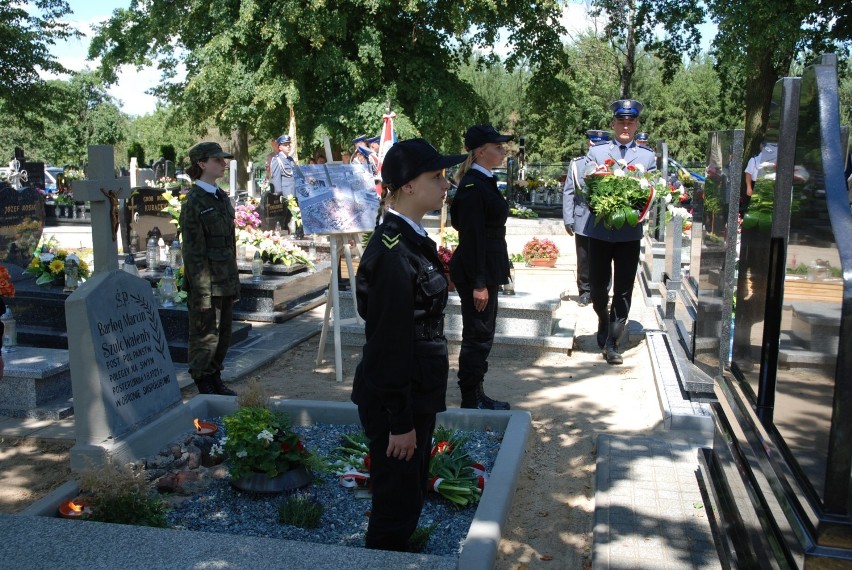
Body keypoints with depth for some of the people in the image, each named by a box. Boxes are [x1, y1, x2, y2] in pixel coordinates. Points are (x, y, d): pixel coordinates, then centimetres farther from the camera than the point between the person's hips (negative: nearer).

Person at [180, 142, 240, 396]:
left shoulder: (221, 198, 13)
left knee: (223, 334, 15)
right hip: (208, 283, -8)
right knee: (206, 336, 2)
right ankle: (203, 387, 14)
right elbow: (193, 251, -14)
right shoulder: (194, 202, -11)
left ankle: (216, 381, 29)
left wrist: (235, 282, 16)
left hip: (225, 282, 8)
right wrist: (202, 292, -17)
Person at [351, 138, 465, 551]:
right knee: (397, 504, 8)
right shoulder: (391, 253, -23)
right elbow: (388, 344, -22)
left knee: (412, 497, 23)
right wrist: (399, 422, -17)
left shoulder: (415, 240, 6)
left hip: (417, 393, 9)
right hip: (394, 399, -9)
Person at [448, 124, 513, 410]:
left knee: (482, 334, 17)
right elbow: (471, 237, -21)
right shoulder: (472, 186, -18)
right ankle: (471, 401, 13)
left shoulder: (485, 181, 11)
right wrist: (478, 284, -21)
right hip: (475, 272, -10)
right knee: (477, 335, 0)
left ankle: (477, 395, 30)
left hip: (486, 269, 10)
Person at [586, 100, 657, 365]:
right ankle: (604, 320, 39)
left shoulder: (648, 156, 7)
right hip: (600, 231, 0)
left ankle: (612, 342, 11)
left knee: (623, 290, 1)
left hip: (630, 233, 0)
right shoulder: (596, 151, 4)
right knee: (598, 286, 9)